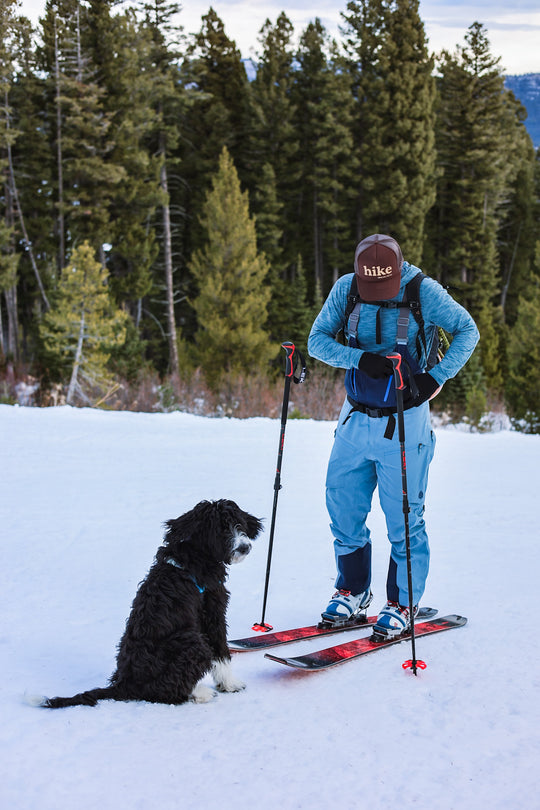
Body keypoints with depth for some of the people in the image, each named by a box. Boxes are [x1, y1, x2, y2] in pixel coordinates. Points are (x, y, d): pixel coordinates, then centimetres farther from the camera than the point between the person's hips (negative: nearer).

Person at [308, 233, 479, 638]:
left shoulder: (424, 291, -12)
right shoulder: (345, 289, -3)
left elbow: (467, 331, -1)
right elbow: (317, 340, -2)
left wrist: (434, 379, -13)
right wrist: (360, 358, -20)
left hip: (403, 425, -4)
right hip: (355, 421, 4)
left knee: (403, 518, 0)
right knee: (343, 509, 9)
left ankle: (402, 605, 14)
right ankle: (353, 592, 27)